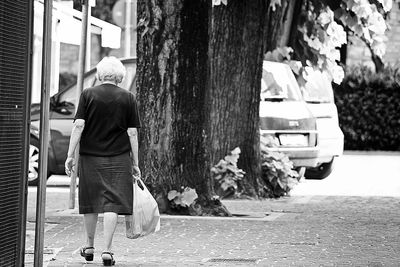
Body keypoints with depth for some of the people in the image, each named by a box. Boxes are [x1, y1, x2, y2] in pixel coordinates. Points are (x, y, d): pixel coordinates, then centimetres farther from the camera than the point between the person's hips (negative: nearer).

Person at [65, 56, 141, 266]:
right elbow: (132, 133, 0)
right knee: (112, 202, -1)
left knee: (90, 202, 14)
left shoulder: (88, 95, 1)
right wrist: (135, 163, 6)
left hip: (90, 156, 1)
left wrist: (70, 155, -3)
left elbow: (79, 125, -6)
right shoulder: (128, 98, 1)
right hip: (119, 158, -1)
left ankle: (89, 246, 26)